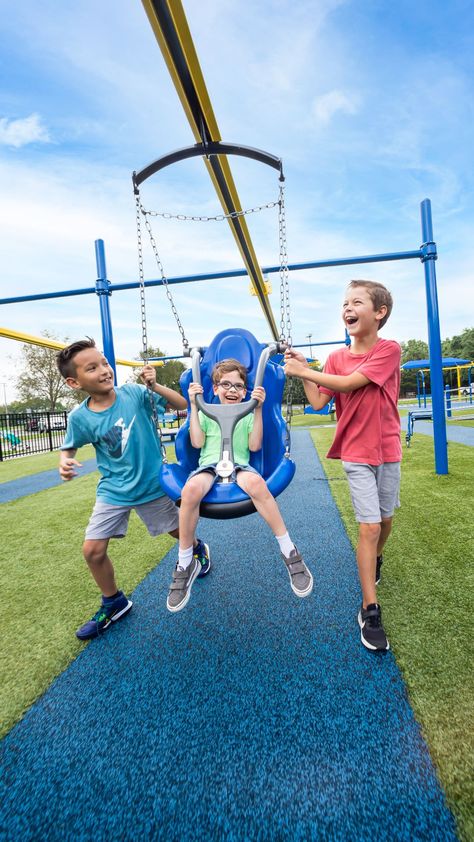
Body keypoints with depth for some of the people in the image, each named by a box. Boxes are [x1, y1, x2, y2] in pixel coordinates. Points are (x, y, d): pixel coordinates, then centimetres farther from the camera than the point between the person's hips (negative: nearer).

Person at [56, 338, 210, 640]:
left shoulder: (134, 393, -17)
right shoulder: (80, 417, -14)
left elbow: (183, 405, -13)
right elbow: (69, 447, 5)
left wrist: (154, 385, -27)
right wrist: (64, 461, -17)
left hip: (152, 484, -1)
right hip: (113, 491, 1)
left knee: (178, 530, 18)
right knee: (93, 550, -3)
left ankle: (199, 548, 56)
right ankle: (114, 604, 26)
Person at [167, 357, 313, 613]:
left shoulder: (248, 414, 18)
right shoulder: (206, 412, 20)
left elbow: (254, 446, 3)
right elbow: (197, 442, 4)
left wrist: (257, 409, -3)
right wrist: (194, 406, 3)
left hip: (239, 466, 0)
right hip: (209, 465, 1)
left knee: (256, 482, -39)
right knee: (190, 490, -35)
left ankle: (289, 553, -22)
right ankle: (185, 564, -14)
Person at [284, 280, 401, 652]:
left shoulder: (389, 350, -11)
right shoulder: (336, 357, 0)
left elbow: (348, 383, -22)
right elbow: (318, 402, -5)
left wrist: (302, 370, -17)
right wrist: (302, 370, -11)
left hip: (387, 450, 0)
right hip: (356, 454, 0)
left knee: (385, 518, 16)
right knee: (369, 527, -4)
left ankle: (375, 560, 49)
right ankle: (370, 611, 7)